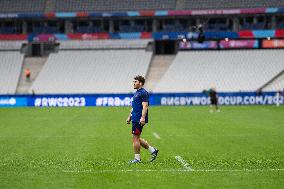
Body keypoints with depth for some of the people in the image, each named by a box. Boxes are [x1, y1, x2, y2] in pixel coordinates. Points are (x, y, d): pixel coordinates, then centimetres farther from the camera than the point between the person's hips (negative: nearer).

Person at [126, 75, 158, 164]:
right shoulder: (136, 93, 19)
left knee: (135, 138, -6)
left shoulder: (143, 93, -12)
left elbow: (145, 106, -20)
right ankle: (153, 150, 19)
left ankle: (137, 158, 2)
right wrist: (129, 117, 23)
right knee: (136, 139, 12)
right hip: (135, 119, 10)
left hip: (139, 120, -10)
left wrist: (143, 118, -27)